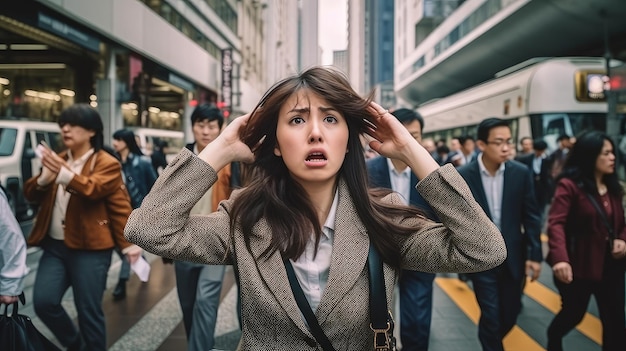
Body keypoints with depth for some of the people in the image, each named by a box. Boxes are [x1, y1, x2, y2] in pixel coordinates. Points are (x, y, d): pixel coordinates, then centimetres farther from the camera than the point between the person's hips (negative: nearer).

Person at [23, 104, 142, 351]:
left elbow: (120, 207, -18)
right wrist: (44, 178, -11)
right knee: (43, 302, -3)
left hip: (89, 249, -6)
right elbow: (31, 194, 10)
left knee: (88, 311, 0)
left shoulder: (107, 164, -6)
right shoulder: (58, 160, 14)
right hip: (54, 246, 6)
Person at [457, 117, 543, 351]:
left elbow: (531, 217, 0)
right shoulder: (462, 176, -11)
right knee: (491, 317, 0)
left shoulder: (521, 173, -5)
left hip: (513, 256, 3)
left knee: (510, 315, 15)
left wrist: (535, 254, -4)